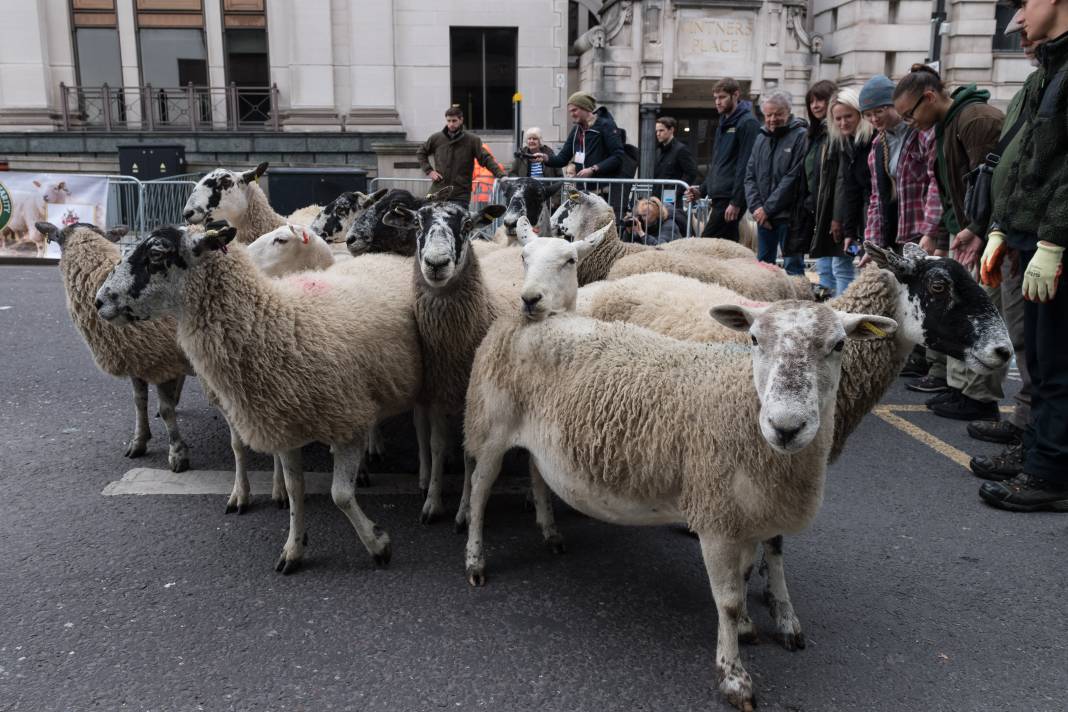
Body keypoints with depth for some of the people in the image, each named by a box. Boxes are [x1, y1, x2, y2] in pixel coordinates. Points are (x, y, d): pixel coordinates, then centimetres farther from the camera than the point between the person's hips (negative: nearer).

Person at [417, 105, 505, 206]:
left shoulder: (472, 140, -1)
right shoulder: (436, 138, 6)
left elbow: (486, 159, -6)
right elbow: (420, 152, 19)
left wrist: (501, 175, -20)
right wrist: (429, 170, 5)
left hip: (460, 196, -2)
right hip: (438, 193, 2)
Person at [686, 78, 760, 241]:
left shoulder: (748, 123, -9)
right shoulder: (724, 124, 20)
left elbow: (745, 167, -16)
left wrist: (736, 202, -20)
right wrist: (702, 189, 15)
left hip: (730, 198, -9)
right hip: (719, 197, 9)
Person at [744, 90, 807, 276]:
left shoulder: (800, 137, -7)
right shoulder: (761, 138, 14)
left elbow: (793, 178, -14)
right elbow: (750, 175, 11)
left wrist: (768, 208, -13)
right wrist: (756, 207, -4)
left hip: (789, 216, -7)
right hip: (763, 215, 7)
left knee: (793, 267, -4)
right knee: (763, 263, 13)